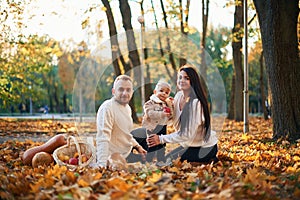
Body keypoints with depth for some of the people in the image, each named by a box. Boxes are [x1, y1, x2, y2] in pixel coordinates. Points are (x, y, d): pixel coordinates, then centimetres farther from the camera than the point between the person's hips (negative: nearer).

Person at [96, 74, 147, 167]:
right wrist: (102, 165, -37)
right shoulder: (107, 108, -21)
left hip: (127, 154, 9)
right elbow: (102, 139, -30)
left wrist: (137, 146, 20)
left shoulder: (127, 108, 10)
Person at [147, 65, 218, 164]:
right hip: (189, 144, 8)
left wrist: (161, 139, -24)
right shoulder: (178, 96, -1)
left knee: (170, 161, -15)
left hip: (205, 147, -8)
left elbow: (188, 134, -26)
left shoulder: (196, 103, -26)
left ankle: (209, 160, -1)